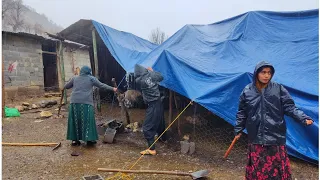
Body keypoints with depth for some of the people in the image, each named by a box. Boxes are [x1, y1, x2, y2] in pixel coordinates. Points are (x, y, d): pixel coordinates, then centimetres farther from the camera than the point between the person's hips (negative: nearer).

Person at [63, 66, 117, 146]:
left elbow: (66, 86, 24)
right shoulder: (91, 78, 6)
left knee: (75, 121, 10)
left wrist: (63, 88, 47)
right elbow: (102, 85, 9)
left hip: (74, 102, 3)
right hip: (86, 102, -3)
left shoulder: (75, 78, 14)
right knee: (87, 120, 2)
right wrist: (112, 89, 18)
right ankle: (89, 139, 1)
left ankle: (75, 139, 13)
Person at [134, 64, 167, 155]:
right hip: (159, 102, 7)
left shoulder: (139, 80, -19)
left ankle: (151, 149, 1)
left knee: (147, 127, 0)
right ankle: (163, 138, 50)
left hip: (152, 105, -7)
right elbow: (161, 77, 12)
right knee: (160, 121, 27)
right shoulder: (151, 74, -7)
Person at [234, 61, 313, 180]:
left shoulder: (279, 89, -2)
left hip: (275, 136, 0)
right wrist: (238, 130, 8)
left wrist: (303, 118, -19)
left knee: (277, 166, 8)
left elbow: (289, 107, -3)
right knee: (257, 167, 12)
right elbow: (242, 113, 7)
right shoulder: (247, 91, 0)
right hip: (256, 137, 1)